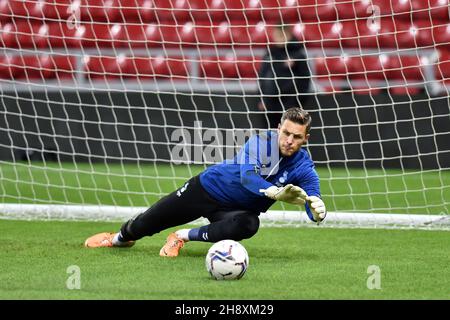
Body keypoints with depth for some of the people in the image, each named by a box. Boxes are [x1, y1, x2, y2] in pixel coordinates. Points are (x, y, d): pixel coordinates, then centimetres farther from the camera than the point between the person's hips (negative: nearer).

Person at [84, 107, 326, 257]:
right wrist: (276, 193, -59)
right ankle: (120, 238, 47)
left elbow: (315, 213, -29)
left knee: (248, 225, -37)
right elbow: (247, 176, -40)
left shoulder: (304, 168, -18)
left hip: (234, 210, 0)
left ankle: (184, 237, -15)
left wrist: (316, 207, -55)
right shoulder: (263, 141, -23)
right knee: (147, 222, 9)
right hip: (209, 186, 0)